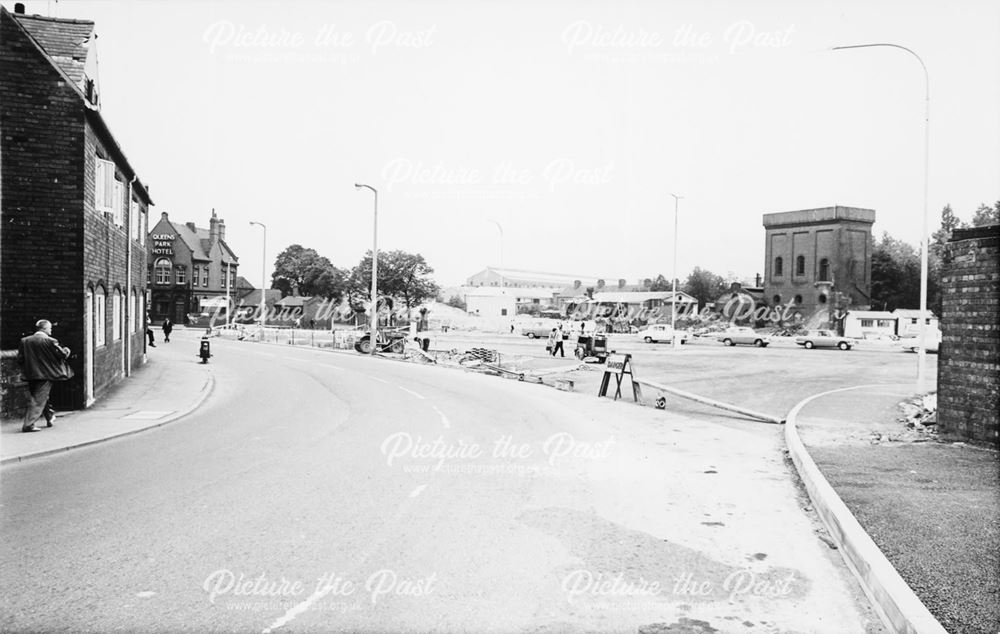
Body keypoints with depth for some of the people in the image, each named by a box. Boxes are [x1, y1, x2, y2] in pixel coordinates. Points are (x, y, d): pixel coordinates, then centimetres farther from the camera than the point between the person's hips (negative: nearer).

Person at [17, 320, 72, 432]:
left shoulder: (24, 341, 2)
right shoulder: (50, 341, -13)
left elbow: (20, 359, 3)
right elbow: (62, 354, -8)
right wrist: (66, 351, 14)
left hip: (30, 375, 6)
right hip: (45, 374, -6)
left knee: (42, 397, 22)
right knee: (38, 399, -3)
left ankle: (50, 417, 36)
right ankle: (28, 424, -7)